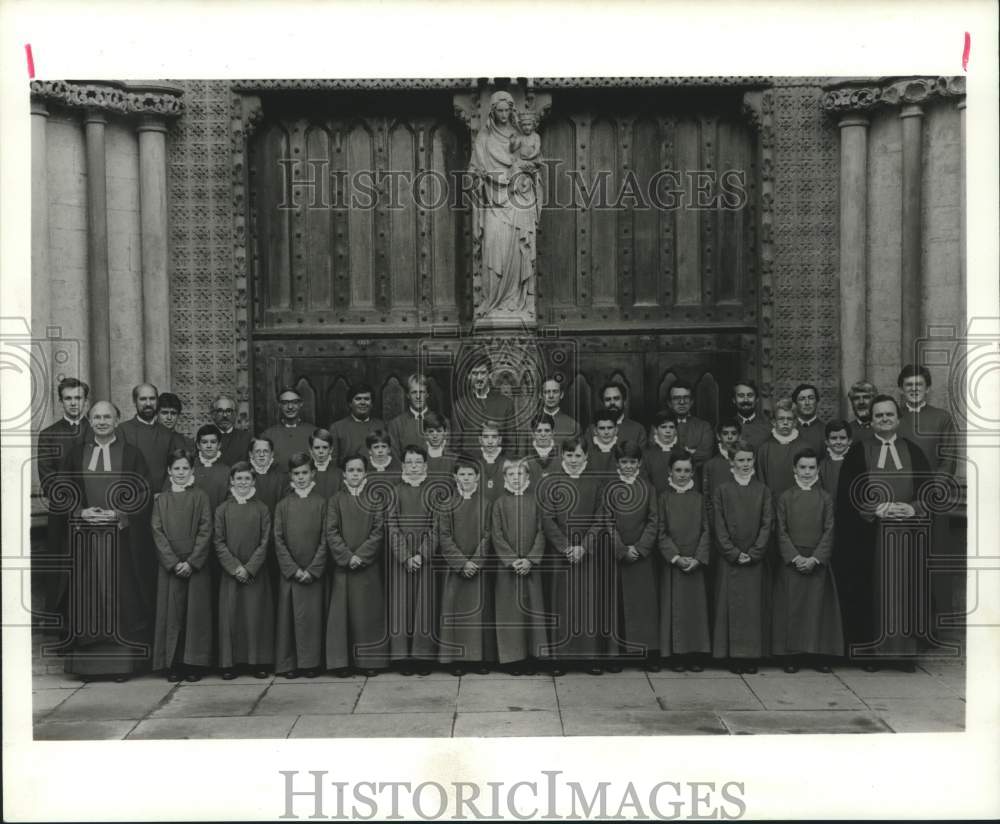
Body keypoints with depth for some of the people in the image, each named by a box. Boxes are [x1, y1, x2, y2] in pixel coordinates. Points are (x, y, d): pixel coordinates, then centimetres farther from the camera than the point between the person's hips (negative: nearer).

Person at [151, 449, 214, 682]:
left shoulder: (200, 497, 3)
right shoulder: (161, 499, 8)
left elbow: (205, 532, -3)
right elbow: (158, 533, 1)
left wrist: (191, 562, -12)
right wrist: (173, 562, -10)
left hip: (196, 565, -1)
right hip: (170, 565, 1)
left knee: (196, 613, -1)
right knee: (172, 613, 2)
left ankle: (194, 663, 6)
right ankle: (173, 664, 9)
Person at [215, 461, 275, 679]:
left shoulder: (262, 509, 3)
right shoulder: (223, 509, 4)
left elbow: (265, 542, -1)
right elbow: (219, 543, 0)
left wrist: (249, 568, -11)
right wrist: (235, 567, -11)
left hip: (256, 573, 0)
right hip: (230, 572, 1)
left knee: (256, 616, 1)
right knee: (230, 616, 2)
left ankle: (258, 661, 10)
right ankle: (230, 663, 10)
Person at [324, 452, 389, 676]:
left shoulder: (375, 499, 5)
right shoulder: (336, 500, 5)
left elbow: (379, 531, -2)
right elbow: (331, 532, -1)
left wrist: (361, 555, -12)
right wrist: (347, 556, -12)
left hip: (368, 564, 0)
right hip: (342, 565, 0)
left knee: (368, 611, 1)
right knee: (342, 611, 0)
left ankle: (369, 661, 7)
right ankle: (342, 660, 6)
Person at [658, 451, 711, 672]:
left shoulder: (698, 498, 6)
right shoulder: (664, 498, 0)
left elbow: (706, 531, 3)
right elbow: (661, 533, -3)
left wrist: (698, 558, -9)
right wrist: (676, 557, -12)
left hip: (695, 563, 2)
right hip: (671, 562, -2)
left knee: (696, 606, 3)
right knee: (674, 607, 0)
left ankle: (695, 654, 12)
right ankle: (676, 655, 8)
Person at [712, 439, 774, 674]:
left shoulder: (762, 491, 6)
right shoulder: (723, 491, 2)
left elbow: (767, 524, 1)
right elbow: (719, 527, -1)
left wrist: (753, 553, -9)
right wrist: (734, 553, -10)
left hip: (755, 560, 1)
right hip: (729, 559, -1)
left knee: (754, 606, 2)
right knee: (731, 606, 0)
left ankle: (752, 655, 9)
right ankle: (734, 655, 7)